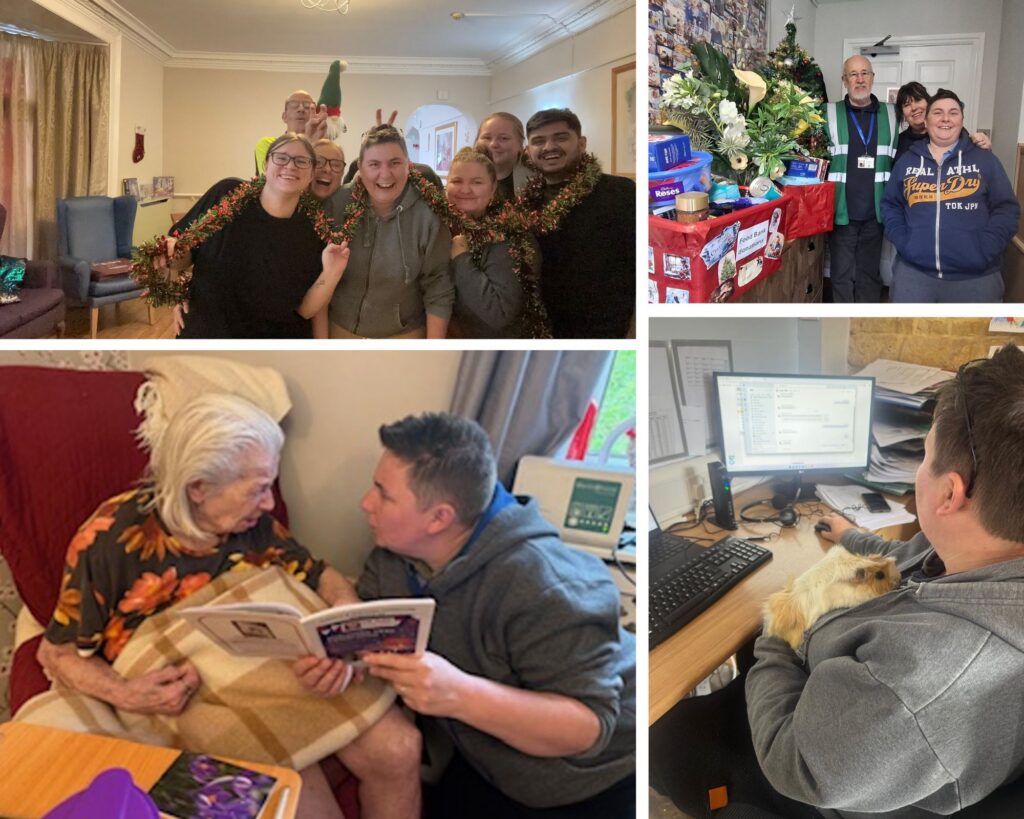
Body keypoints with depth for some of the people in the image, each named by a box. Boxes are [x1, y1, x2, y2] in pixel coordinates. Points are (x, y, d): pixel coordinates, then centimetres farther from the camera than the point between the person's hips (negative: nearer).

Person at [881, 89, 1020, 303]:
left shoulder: (984, 160, 6)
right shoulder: (907, 161, 12)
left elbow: (1006, 209, 2)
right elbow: (890, 205, 13)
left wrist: (983, 251, -11)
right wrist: (902, 242, -3)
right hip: (913, 272, 1)